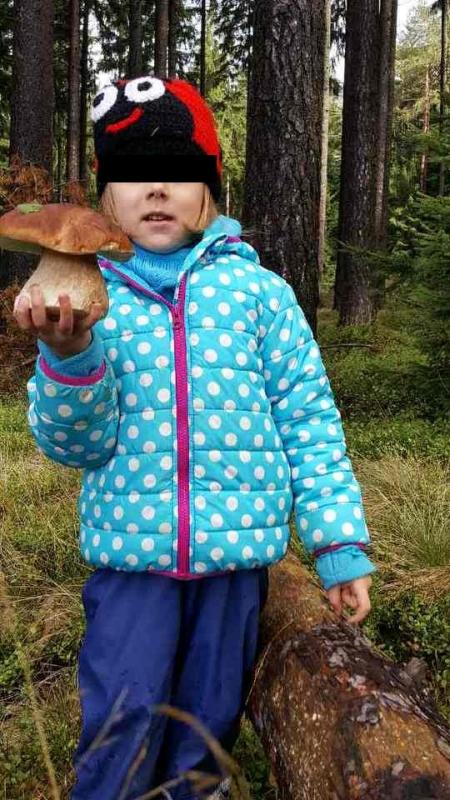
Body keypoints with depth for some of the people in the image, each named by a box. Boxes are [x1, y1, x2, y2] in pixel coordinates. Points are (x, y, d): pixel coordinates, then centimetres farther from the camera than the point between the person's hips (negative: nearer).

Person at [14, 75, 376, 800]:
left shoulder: (257, 291, -1)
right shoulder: (90, 299, 0)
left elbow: (309, 421, 2)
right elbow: (75, 444, -5)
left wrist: (340, 542, 0)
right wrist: (69, 356, -24)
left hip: (238, 546, 1)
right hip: (129, 547, 0)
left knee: (207, 724, 14)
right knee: (122, 721, 1)